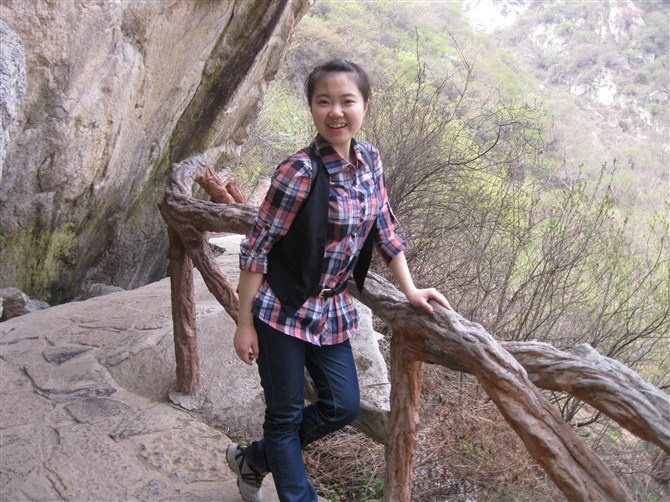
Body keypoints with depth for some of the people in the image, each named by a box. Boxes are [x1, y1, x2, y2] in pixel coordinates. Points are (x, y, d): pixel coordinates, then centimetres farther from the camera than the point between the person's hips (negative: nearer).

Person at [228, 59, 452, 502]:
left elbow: (385, 228, 10)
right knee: (286, 414, 5)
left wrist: (410, 290, 9)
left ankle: (253, 459, 32)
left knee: (343, 406, 13)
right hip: (283, 310, -7)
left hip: (332, 311, 7)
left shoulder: (370, 160, -2)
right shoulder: (300, 172, -21)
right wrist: (245, 323, -13)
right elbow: (256, 248, -16)